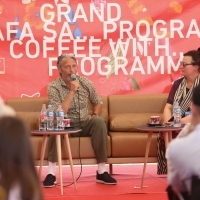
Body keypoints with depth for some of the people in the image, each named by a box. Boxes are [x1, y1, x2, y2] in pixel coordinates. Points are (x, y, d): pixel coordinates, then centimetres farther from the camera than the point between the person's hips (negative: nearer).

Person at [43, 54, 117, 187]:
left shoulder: (86, 83, 0)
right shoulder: (54, 87, -12)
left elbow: (98, 102, 17)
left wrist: (94, 115, -4)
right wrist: (72, 91, -24)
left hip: (84, 125, 3)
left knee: (99, 121, -28)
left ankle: (102, 172, -25)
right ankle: (51, 173, -35)